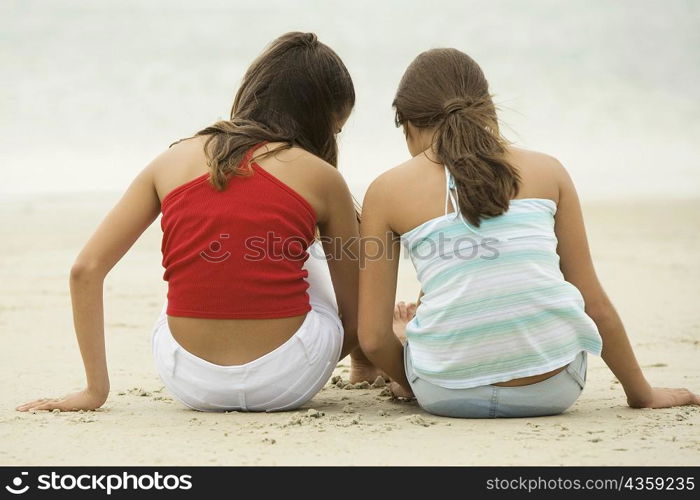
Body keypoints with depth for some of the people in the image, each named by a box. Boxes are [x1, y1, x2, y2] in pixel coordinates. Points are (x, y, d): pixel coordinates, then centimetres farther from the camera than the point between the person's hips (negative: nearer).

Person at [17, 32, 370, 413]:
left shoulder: (175, 159, 7)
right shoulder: (320, 178, -1)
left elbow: (86, 269, 1)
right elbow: (354, 318, 8)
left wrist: (95, 389, 7)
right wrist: (367, 361, 31)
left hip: (188, 381, 2)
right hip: (286, 382, -2)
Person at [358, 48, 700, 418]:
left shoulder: (386, 191, 4)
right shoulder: (547, 171, 8)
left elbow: (373, 337, 2)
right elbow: (596, 305, 9)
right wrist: (641, 393, 23)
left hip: (447, 395, 0)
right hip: (552, 390, 0)